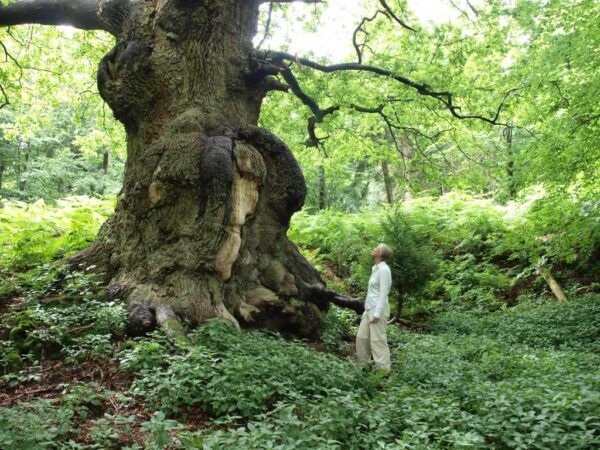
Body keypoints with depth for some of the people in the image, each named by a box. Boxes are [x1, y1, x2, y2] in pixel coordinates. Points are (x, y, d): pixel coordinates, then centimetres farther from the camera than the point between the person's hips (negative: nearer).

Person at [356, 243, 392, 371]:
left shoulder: (384, 269, -14)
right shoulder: (376, 269, 13)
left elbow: (383, 293, -18)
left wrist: (377, 313, -22)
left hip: (378, 309, -9)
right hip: (370, 308, 9)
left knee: (378, 340, -6)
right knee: (362, 337, 10)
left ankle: (384, 371, -1)